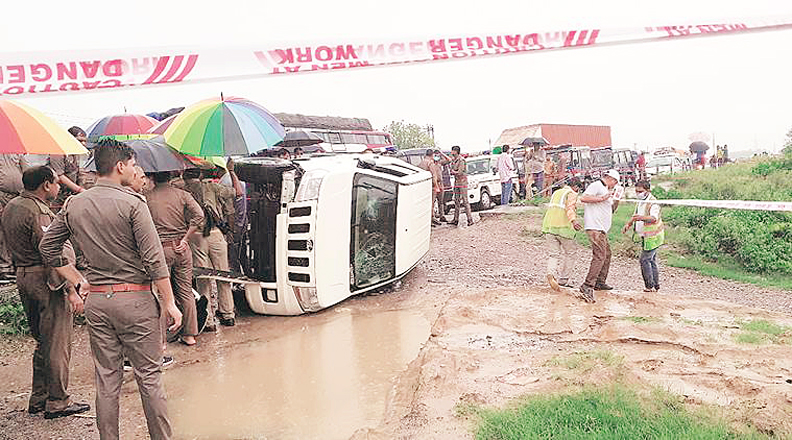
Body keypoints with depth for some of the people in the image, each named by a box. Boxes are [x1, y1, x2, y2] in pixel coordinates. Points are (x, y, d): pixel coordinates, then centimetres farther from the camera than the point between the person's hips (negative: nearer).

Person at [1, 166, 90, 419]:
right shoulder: (38, 212, -18)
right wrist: (71, 290, -22)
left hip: (22, 277, 10)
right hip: (45, 280, -10)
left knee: (42, 341, 19)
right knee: (57, 344, -1)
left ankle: (38, 398, 27)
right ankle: (57, 402, 8)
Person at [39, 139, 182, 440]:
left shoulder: (73, 205, 6)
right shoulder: (132, 203, -12)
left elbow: (47, 248, 14)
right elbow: (153, 258, -14)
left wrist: (79, 282, 14)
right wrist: (169, 302, -9)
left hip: (95, 300, 5)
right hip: (134, 297, -5)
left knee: (106, 378, 14)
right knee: (149, 376, 5)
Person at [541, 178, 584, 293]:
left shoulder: (556, 192, 24)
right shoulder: (572, 194, 1)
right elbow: (570, 207, -19)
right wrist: (574, 220, -34)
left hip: (548, 226, 6)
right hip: (563, 227, -6)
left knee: (554, 253, 8)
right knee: (568, 253, 13)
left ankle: (551, 273, -20)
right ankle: (563, 280, 15)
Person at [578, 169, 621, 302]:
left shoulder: (604, 190, 26)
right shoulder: (596, 185, -5)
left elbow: (609, 210, 32)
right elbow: (583, 198, -21)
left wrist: (617, 202, 18)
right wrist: (601, 199, -19)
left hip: (601, 229, 11)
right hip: (595, 227, -11)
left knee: (607, 254, 20)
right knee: (599, 256, -18)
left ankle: (600, 282, 30)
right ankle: (587, 286, -23)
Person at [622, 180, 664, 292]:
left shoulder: (653, 203, -17)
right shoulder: (640, 202, 12)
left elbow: (654, 218, -33)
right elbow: (635, 215, 25)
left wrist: (641, 218, -49)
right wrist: (628, 224, 8)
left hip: (652, 237, -9)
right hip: (646, 237, 9)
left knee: (645, 260, -11)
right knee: (652, 261, 13)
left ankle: (650, 286, -5)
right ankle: (655, 285, 19)